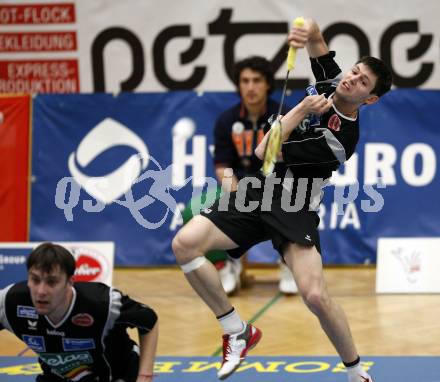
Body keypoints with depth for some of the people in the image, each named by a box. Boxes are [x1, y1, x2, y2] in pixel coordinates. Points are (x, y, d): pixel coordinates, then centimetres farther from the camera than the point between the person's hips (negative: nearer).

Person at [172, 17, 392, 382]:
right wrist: (309, 31, -19)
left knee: (316, 296, -25)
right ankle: (237, 331, -3)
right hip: (256, 192, 7)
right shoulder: (331, 83, 3)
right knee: (185, 243, -17)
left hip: (294, 208, -7)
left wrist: (302, 110, -9)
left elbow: (266, 154, -16)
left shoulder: (341, 136, -18)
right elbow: (315, 35, 5)